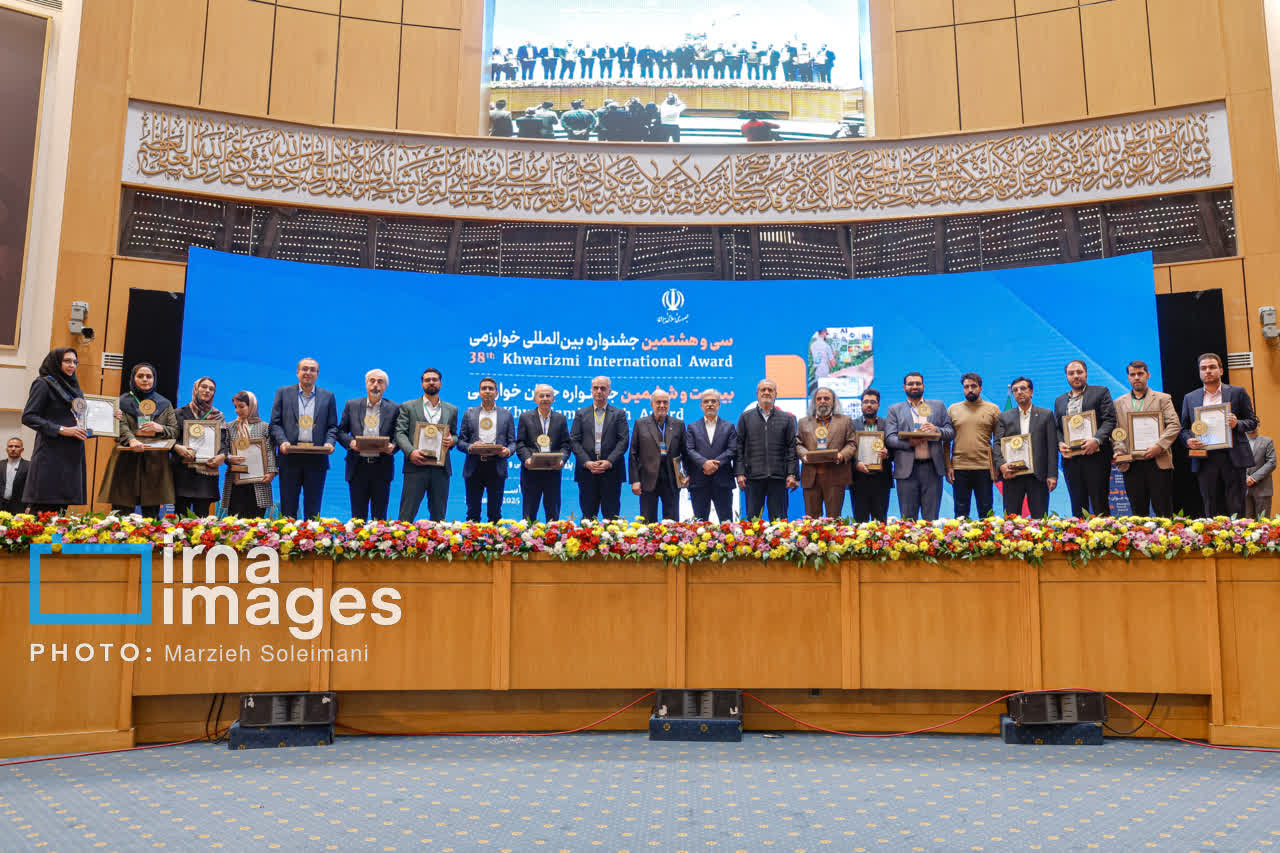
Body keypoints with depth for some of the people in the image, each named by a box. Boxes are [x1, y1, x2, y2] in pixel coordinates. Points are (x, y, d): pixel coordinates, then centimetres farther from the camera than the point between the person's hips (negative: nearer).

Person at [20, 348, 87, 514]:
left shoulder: (73, 387, 20)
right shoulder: (44, 384, -1)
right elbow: (28, 417, -10)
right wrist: (61, 430, -18)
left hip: (72, 455, 7)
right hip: (51, 454, -7)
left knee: (61, 507, 4)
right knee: (43, 509, -10)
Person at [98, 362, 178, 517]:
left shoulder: (165, 404, 16)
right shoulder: (122, 401, 10)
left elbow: (175, 431, 11)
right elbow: (120, 425, -6)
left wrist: (160, 428, -10)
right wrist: (131, 439, -27)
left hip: (155, 463, 1)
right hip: (127, 461, -1)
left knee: (151, 514, -2)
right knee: (122, 512, -5)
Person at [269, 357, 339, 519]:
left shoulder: (328, 396, 12)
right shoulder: (283, 393, 10)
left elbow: (332, 426, 10)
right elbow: (275, 423, 5)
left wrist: (330, 443, -9)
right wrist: (282, 441, -12)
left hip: (317, 458, 1)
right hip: (290, 456, 0)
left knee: (313, 509, 4)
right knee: (288, 507, 3)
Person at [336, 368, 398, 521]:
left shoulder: (393, 409, 5)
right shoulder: (351, 405, 9)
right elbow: (341, 431, 9)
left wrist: (392, 447, -16)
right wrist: (350, 442, -11)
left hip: (382, 468, -1)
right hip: (358, 467, 1)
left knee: (379, 516, 4)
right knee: (358, 515, 5)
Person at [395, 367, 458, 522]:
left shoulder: (451, 410, 16)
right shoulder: (408, 407, 9)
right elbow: (400, 433, 1)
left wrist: (452, 440, -4)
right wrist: (411, 451, -16)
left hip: (441, 468, 2)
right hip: (416, 466, -2)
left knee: (438, 517, 6)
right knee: (407, 515, -4)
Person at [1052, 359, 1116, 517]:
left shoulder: (1100, 392, 7)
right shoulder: (1060, 401, 20)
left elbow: (1109, 420, -4)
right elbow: (1056, 428, 16)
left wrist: (1097, 440, -19)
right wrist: (1060, 444, -5)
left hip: (1095, 457, -4)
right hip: (1070, 459, 4)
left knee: (1100, 506, -4)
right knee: (1077, 507, 7)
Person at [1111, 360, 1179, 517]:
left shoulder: (1162, 398, 10)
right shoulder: (1119, 403, 16)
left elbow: (1174, 425, -1)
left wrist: (1159, 446, -14)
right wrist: (1118, 450, -7)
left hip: (1158, 462, -2)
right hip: (1131, 465, 2)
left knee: (1163, 511, -2)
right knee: (1138, 511, 5)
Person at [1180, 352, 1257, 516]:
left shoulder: (1237, 393, 8)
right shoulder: (1190, 398, 14)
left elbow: (1253, 422, 8)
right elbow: (1184, 429, 13)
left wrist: (1237, 424, -13)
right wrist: (1188, 440, -8)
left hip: (1233, 458, -2)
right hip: (1205, 459, 2)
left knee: (1236, 508, -2)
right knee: (1211, 510, 2)